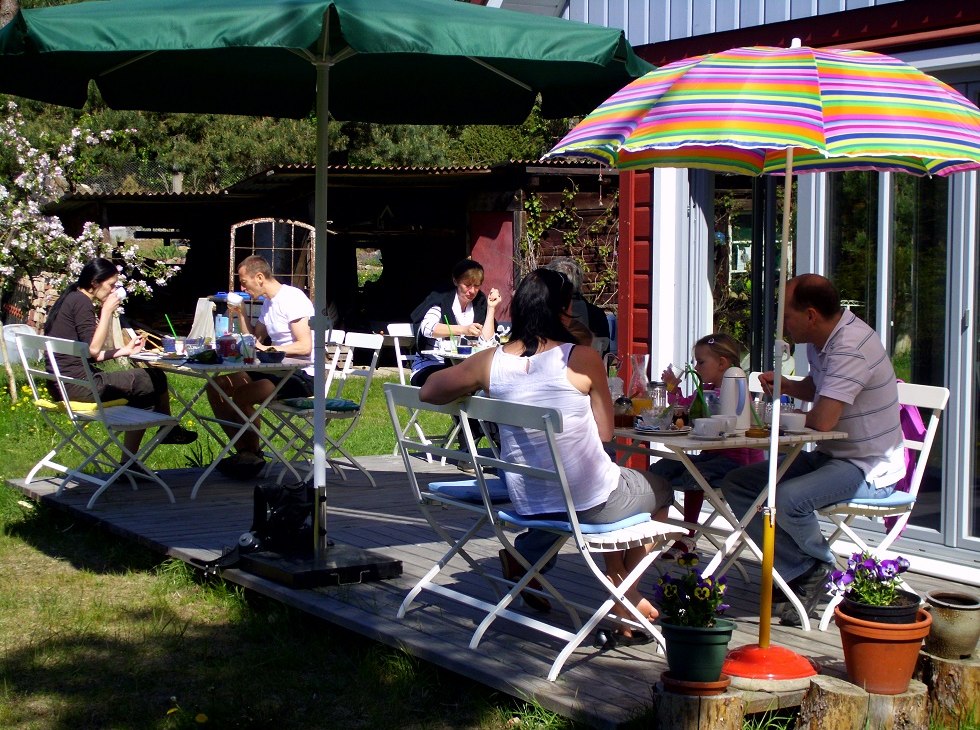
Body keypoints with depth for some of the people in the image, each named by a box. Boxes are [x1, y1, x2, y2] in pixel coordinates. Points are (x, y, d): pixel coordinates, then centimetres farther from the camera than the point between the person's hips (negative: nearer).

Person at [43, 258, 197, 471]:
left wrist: (124, 351, 20)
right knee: (155, 379, -2)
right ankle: (169, 429, 25)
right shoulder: (81, 302, -13)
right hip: (77, 384, -11)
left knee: (143, 396, 16)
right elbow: (93, 349, -19)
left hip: (61, 384, 11)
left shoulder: (71, 299, 18)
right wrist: (107, 311, -12)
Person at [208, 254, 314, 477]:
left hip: (302, 375, -10)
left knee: (240, 396, -27)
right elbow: (254, 341, 21)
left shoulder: (291, 299, -14)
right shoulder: (268, 303, 17)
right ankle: (243, 451, 5)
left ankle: (253, 454, -5)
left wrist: (266, 349, -22)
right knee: (216, 388, 4)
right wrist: (240, 314, 10)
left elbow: (305, 346, -22)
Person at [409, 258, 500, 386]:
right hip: (430, 365, -5)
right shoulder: (440, 298, -3)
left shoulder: (479, 303, 9)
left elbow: (487, 341, 0)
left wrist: (491, 308, -5)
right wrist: (464, 329, -36)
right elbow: (427, 327, -24)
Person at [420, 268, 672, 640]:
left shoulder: (491, 361, -5)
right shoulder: (582, 358, -15)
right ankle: (622, 586, 27)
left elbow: (429, 390, 9)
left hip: (527, 501, 5)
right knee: (660, 490, 28)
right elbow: (605, 432, -6)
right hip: (590, 500, -5)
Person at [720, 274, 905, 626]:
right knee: (737, 485, -1)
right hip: (831, 456, 10)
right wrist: (784, 385, 5)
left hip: (868, 468, -10)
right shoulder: (821, 340, 7)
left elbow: (822, 420, -32)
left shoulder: (851, 349, -25)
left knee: (788, 498, -35)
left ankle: (822, 568, -4)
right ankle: (802, 571, -6)